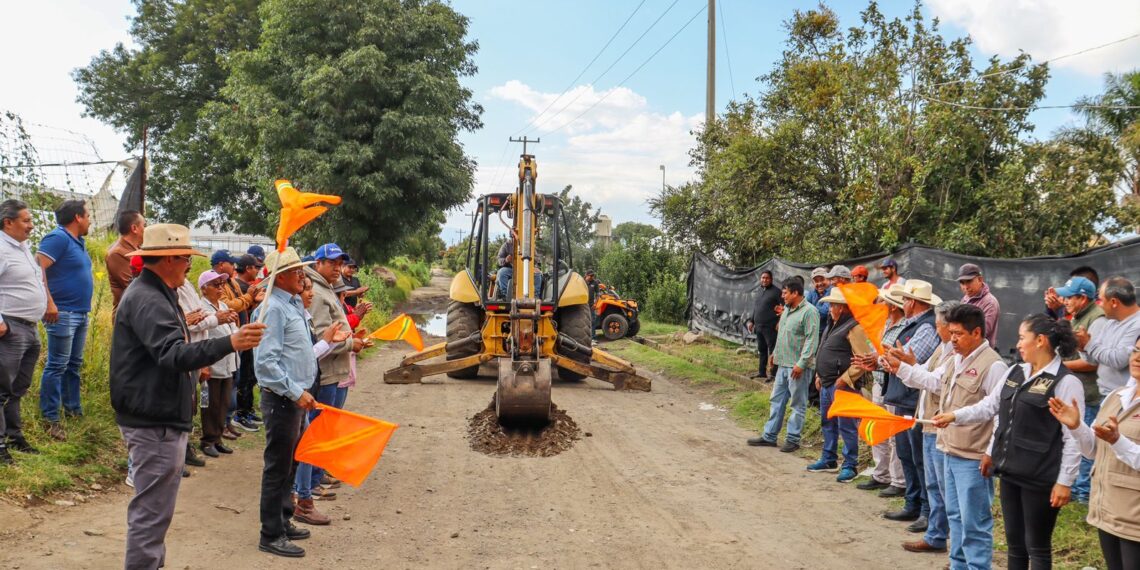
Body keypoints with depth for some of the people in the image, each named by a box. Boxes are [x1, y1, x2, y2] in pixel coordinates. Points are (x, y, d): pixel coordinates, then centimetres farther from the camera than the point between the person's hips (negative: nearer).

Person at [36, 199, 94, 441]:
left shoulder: (79, 241, 16)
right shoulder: (58, 238, -12)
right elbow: (37, 267, -21)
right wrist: (49, 303, -26)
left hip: (81, 313, 9)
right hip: (63, 313, -9)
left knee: (74, 365, 16)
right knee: (57, 366, -6)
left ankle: (73, 410, 26)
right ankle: (50, 419, -2)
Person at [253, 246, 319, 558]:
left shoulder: (293, 305, 12)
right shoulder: (273, 309, -18)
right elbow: (266, 362, -24)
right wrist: (296, 393, -24)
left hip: (295, 397, 10)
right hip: (281, 399, -10)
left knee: (289, 464, 19)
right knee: (278, 468, 0)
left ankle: (283, 521, 33)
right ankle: (271, 535, 11)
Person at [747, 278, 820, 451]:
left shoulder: (809, 312, -15)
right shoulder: (787, 310, 14)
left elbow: (812, 340, -21)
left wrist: (801, 363, -23)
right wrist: (776, 352, 23)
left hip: (798, 367, -9)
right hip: (783, 364, 9)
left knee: (798, 404, 3)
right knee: (777, 400, 13)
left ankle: (793, 439, 11)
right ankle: (769, 436, 20)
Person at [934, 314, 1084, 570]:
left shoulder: (1066, 383, -14)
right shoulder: (1014, 373, 8)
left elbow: (1073, 438, -14)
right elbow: (990, 406, 16)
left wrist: (1064, 481, -15)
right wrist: (955, 416, 8)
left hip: (1040, 478, -7)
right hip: (1009, 471, 7)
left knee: (1037, 547, 5)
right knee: (1014, 542, 17)